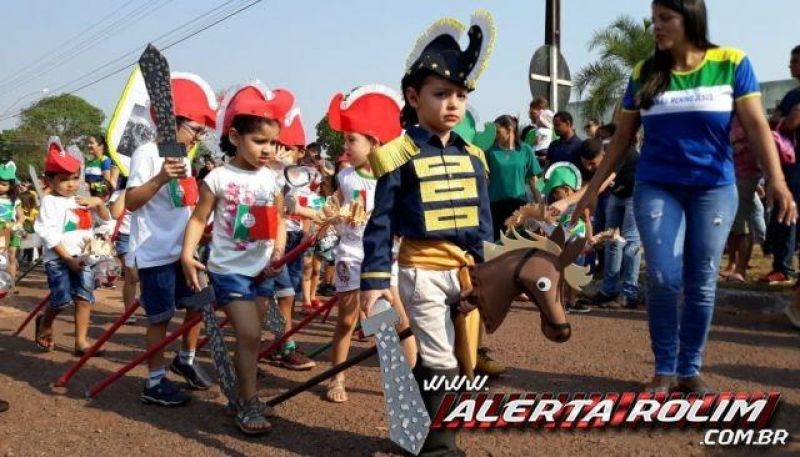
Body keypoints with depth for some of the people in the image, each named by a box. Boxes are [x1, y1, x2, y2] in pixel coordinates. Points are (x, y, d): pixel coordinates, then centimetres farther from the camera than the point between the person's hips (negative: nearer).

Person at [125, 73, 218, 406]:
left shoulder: (183, 158, 13)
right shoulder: (147, 154, -13)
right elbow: (130, 202, -22)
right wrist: (160, 179, -33)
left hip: (182, 249, 8)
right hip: (155, 253, -8)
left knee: (198, 303, 13)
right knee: (160, 316, -1)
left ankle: (186, 360, 34)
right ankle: (155, 383, 12)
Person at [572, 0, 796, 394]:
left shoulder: (731, 63, 0)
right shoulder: (644, 74, 4)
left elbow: (756, 125, -3)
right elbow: (622, 137, 9)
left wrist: (776, 180, -16)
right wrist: (593, 188, 7)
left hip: (714, 190, 0)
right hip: (656, 188, 1)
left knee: (702, 284, 3)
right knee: (664, 280, -9)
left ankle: (690, 369, 16)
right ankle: (664, 369, 7)